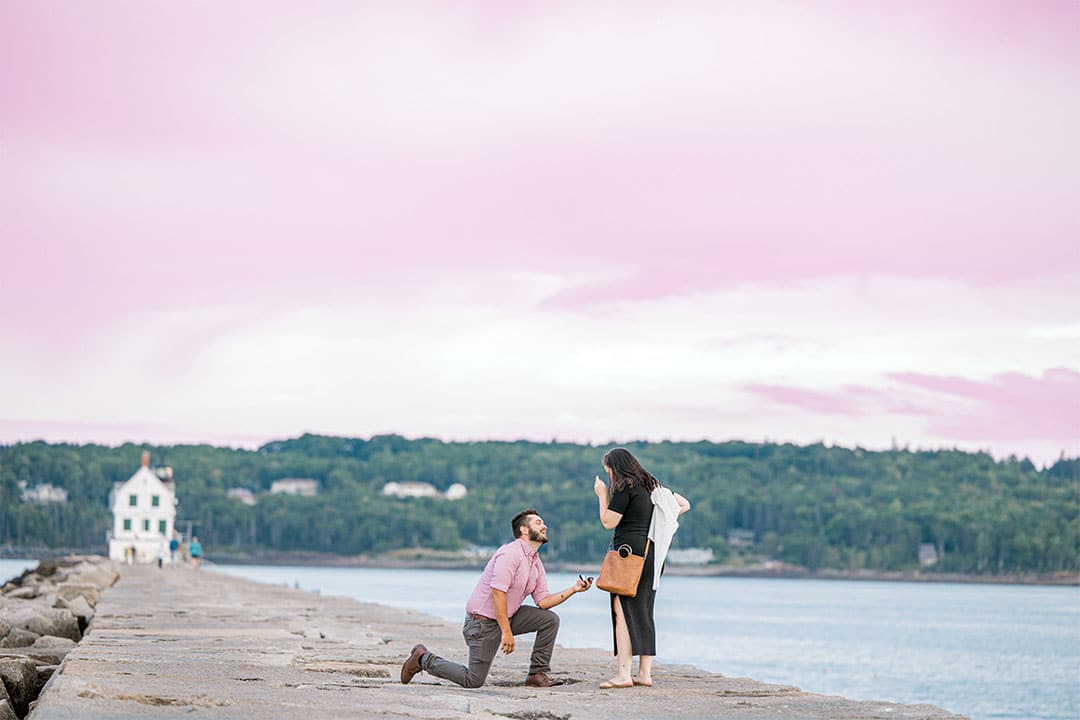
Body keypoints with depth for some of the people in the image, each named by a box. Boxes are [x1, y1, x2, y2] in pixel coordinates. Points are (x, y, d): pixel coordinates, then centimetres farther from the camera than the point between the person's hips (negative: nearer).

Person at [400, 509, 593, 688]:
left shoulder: (536, 563, 9)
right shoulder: (511, 553, -20)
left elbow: (543, 601, 5)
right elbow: (497, 592, -27)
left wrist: (573, 589, -7)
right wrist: (506, 632, -29)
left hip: (507, 616, 9)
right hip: (483, 620, -9)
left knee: (550, 619, -4)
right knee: (473, 681, -8)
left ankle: (538, 674, 1)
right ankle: (424, 659, 10)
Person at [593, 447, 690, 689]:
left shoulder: (624, 488, -8)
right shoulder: (652, 486, 16)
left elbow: (608, 522, -9)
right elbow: (684, 504, 23)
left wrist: (602, 495, 3)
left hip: (630, 550, -8)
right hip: (653, 555, 8)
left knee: (623, 610, -9)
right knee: (644, 613, 12)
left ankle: (624, 673, -15)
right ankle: (644, 673, 11)